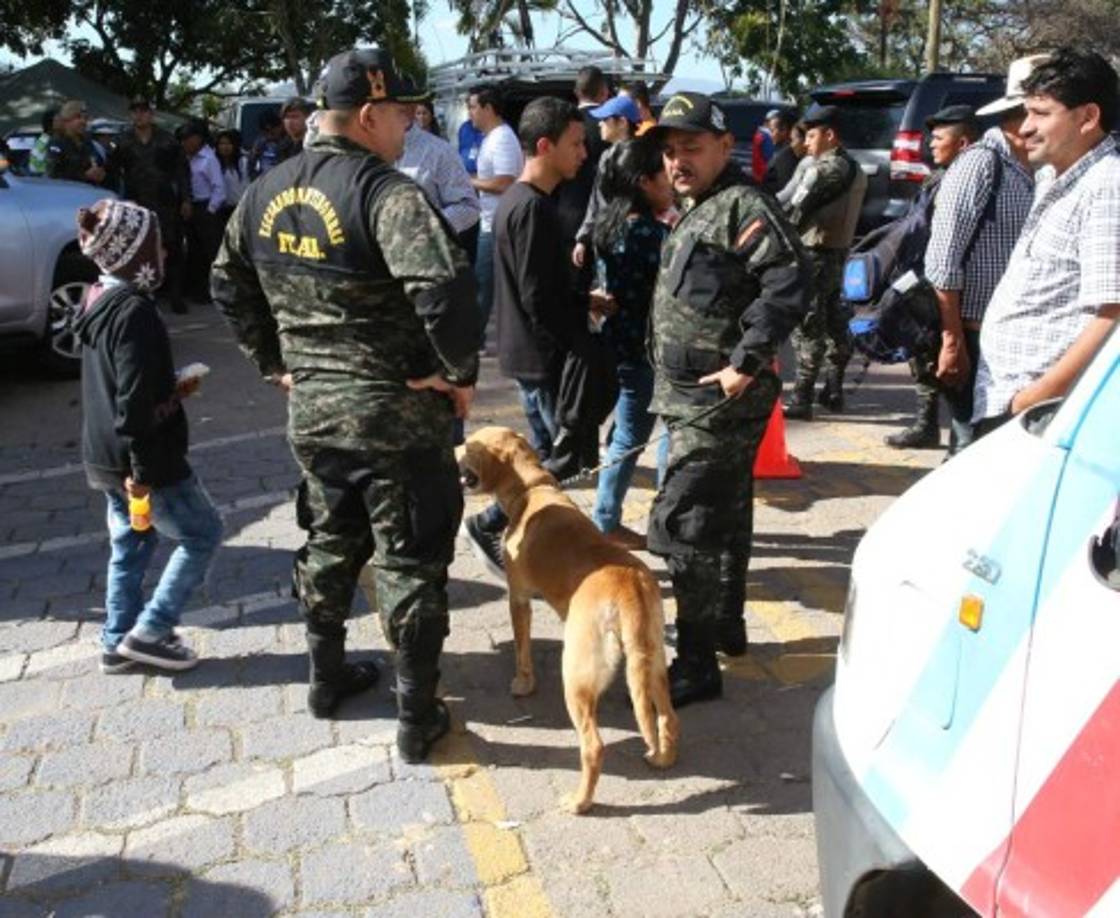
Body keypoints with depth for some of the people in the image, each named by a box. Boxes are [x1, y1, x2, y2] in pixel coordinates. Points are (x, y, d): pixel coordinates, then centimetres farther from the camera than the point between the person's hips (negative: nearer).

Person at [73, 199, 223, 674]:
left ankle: (118, 642, 28)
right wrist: (143, 470, -22)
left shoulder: (99, 302, 8)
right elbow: (133, 401, -25)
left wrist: (171, 390, 13)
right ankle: (148, 632, 8)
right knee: (202, 533, 6)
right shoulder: (135, 311, -22)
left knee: (129, 545, 20)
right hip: (139, 461, -9)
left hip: (103, 458, 9)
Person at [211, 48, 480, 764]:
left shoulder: (267, 192, 5)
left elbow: (229, 286, 16)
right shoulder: (386, 191, -20)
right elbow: (445, 287, -33)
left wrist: (274, 362, 20)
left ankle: (329, 677, 40)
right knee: (410, 561, 6)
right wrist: (461, 371, -19)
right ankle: (418, 718, 16)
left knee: (331, 542, 24)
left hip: (311, 408, 7)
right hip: (397, 413, -7)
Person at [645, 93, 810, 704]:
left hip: (718, 402, -10)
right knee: (724, 516, 20)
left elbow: (789, 282, -26)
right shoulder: (696, 212, 16)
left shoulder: (742, 205, -15)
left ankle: (697, 665, -2)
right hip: (695, 398, 10)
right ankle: (726, 625, 36)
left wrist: (746, 363, -25)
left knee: (681, 525, -10)